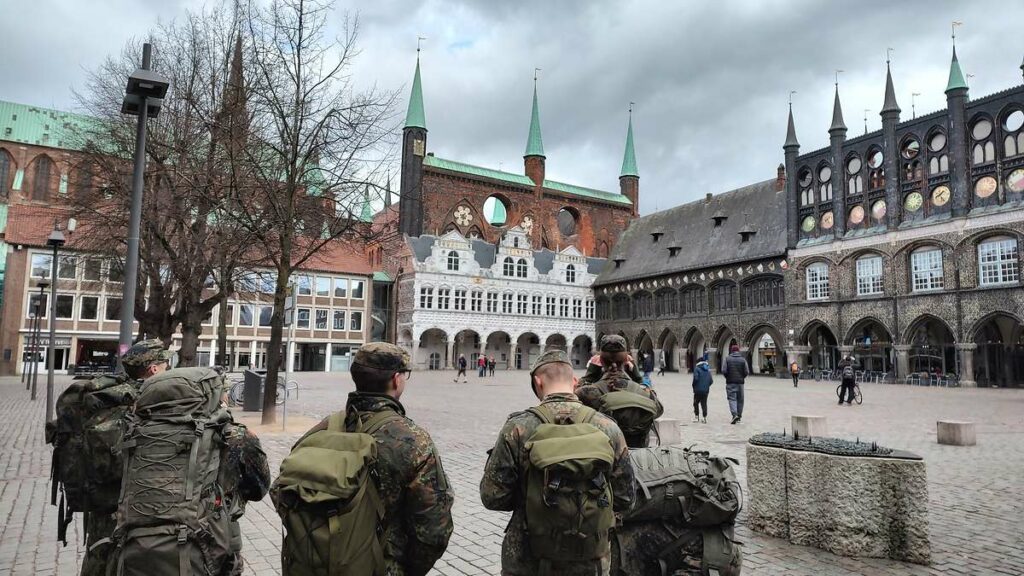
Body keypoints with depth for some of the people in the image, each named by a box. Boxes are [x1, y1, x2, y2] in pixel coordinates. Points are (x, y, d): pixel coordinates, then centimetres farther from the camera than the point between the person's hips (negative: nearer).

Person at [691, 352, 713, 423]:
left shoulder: (697, 368, -7)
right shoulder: (708, 370, 9)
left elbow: (696, 378, -16)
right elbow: (711, 380, 6)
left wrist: (694, 386, -2)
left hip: (698, 390, -4)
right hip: (706, 390, 4)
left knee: (696, 403, 9)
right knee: (704, 404, 9)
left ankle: (696, 416, 6)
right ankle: (705, 418, 3)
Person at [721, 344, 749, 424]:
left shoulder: (727, 359, -3)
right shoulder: (743, 359, 2)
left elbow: (724, 370, -9)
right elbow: (747, 372, -2)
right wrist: (742, 377, 14)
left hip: (730, 382, -2)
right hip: (740, 382, 2)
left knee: (732, 398, -3)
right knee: (740, 399, 11)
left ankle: (735, 414, -23)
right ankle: (739, 416, 18)